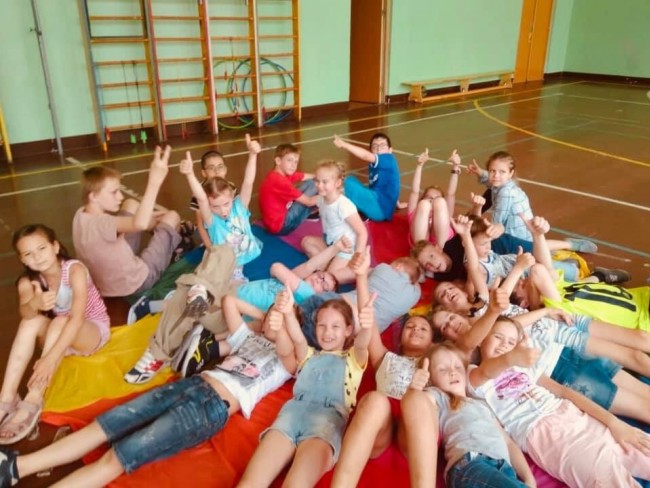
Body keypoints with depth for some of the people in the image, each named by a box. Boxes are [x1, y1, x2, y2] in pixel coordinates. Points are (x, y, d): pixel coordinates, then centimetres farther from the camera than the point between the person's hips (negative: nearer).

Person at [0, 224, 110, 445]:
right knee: (31, 321, -23)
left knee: (60, 322, -33)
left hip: (94, 332, -4)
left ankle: (32, 402, -35)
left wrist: (51, 358, -45)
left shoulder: (74, 269, -24)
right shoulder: (27, 281, -9)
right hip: (62, 336, 5)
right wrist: (35, 304, -54)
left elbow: (77, 318, -34)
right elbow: (25, 313, -30)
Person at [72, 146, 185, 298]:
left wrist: (149, 215, 8)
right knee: (172, 217, 4)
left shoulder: (82, 214, -8)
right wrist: (154, 183, -55)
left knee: (131, 205, 14)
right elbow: (140, 224, -54)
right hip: (137, 282, -8)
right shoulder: (99, 223, -36)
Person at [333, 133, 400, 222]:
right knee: (351, 179, 16)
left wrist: (344, 145, -36)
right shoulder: (373, 164, 11)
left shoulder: (389, 159, -14)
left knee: (349, 183, -20)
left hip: (381, 209, -9)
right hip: (375, 202, 9)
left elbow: (366, 156, -29)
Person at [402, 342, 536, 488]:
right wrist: (414, 389, -24)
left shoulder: (481, 405, 38)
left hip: (504, 468, 5)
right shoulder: (436, 396, 20)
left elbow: (508, 443, 30)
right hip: (469, 464, -5)